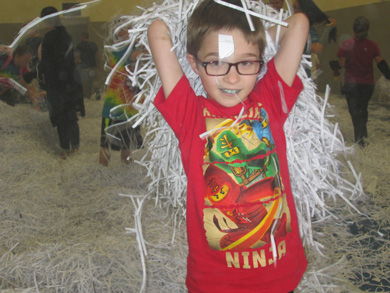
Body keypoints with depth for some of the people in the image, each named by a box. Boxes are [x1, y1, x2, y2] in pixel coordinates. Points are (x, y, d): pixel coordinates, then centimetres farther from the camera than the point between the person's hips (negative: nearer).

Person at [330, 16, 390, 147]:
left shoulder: (346, 44, -9)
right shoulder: (372, 45, -3)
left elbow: (341, 64, -9)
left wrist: (333, 64, 12)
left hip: (351, 83, -3)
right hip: (368, 83, 3)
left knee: (354, 110, 0)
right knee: (363, 109, 20)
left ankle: (361, 136, -16)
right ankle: (362, 134, 26)